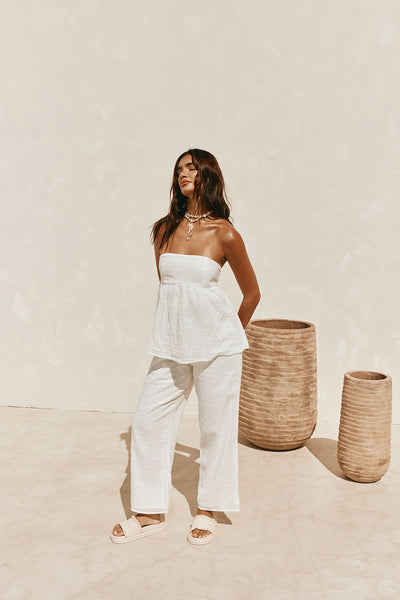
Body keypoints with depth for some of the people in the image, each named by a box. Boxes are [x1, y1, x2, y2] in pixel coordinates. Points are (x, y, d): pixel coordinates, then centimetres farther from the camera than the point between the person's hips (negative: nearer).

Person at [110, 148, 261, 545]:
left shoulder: (225, 234, -8)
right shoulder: (164, 230, 4)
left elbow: (252, 293, 3)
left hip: (215, 341, -4)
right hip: (171, 341, 4)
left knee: (215, 424, 6)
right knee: (147, 421, 4)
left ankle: (207, 510, 26)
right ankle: (150, 513, 20)